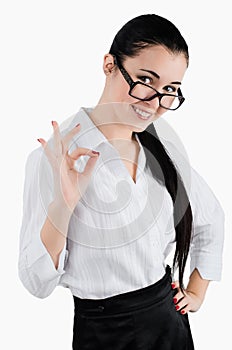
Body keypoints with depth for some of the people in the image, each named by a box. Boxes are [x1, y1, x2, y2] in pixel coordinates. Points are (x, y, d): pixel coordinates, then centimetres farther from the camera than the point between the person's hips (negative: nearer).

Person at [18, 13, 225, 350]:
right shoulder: (54, 158, -17)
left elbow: (212, 219, 14)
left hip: (170, 321, 5)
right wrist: (63, 204, -31)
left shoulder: (164, 152, -1)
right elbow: (37, 282, -17)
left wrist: (196, 293, 12)